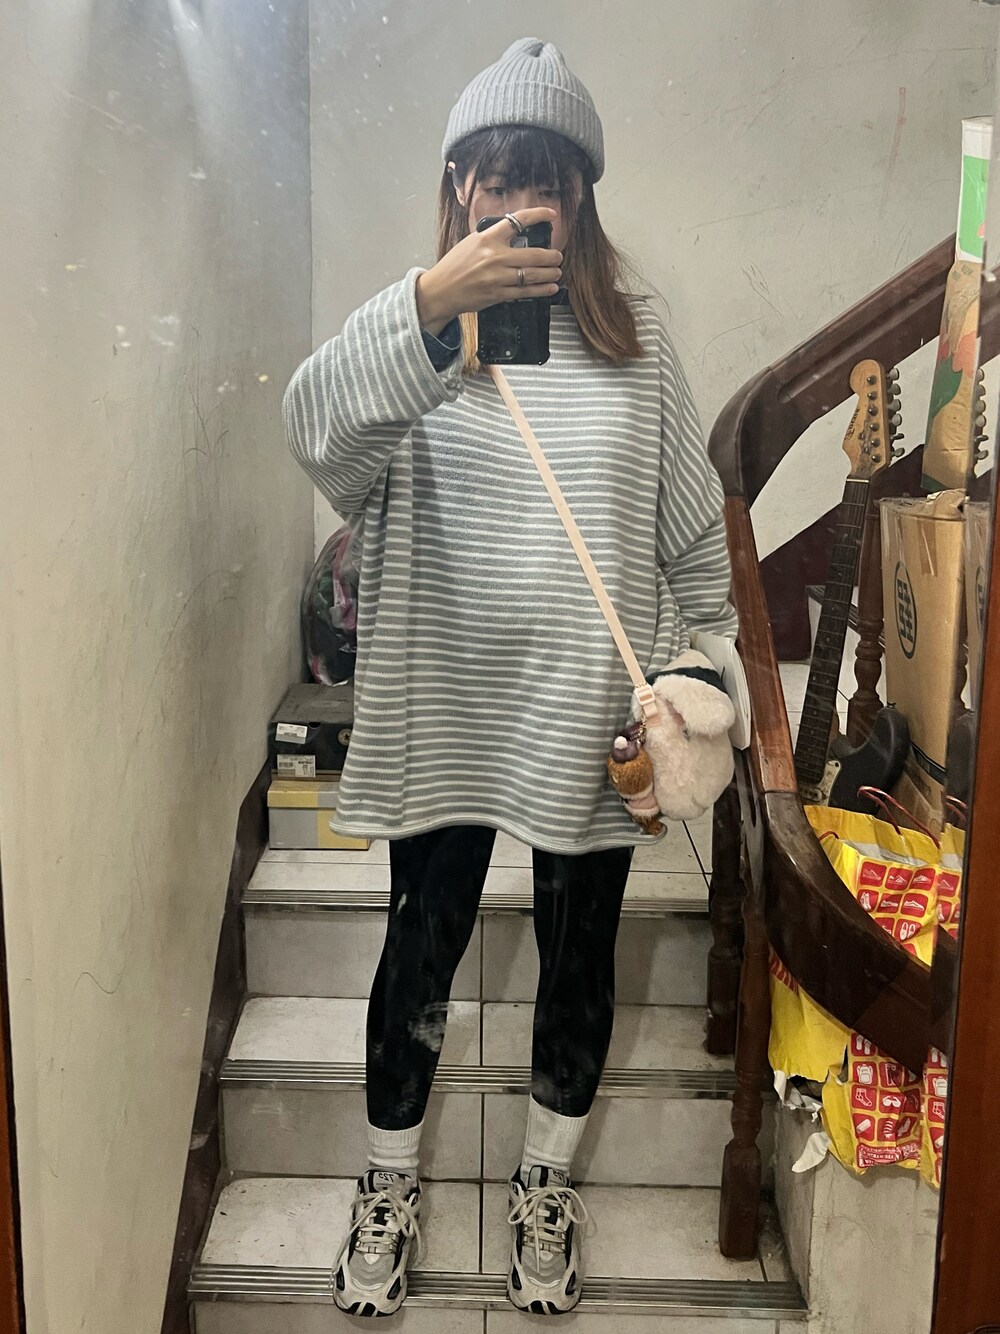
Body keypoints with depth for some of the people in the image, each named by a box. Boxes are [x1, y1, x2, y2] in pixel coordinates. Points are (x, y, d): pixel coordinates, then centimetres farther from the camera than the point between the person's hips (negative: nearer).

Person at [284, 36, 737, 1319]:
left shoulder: (636, 344, 4)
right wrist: (437, 298, -36)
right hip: (444, 704, -1)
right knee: (420, 951, 11)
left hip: (593, 710, 2)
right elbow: (317, 428, -24)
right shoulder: (413, 333, -1)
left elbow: (695, 535, 6)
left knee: (579, 956, 14)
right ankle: (389, 1181, 35)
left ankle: (546, 1181, 38)